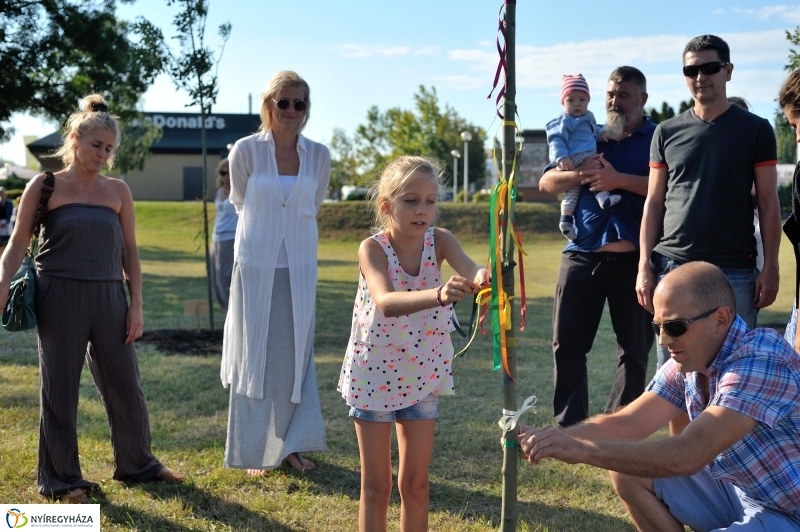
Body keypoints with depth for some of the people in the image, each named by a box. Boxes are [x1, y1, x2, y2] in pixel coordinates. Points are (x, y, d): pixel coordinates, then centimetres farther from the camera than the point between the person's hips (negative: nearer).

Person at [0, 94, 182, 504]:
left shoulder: (117, 191, 7)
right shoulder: (45, 186, 0)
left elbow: (129, 251, 10)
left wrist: (136, 306, 4)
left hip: (108, 299, 3)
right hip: (59, 298, -3)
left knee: (125, 386, 8)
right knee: (59, 391, 5)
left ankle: (136, 463, 27)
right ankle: (62, 478, 19)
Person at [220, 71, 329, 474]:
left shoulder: (319, 156, -1)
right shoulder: (246, 150, -8)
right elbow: (239, 200, 8)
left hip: (299, 269, 3)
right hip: (256, 268, -2)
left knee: (296, 356, 7)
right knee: (255, 356, 4)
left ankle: (292, 445, 18)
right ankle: (254, 450, 13)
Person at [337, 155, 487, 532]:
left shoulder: (439, 242, -10)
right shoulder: (372, 249, -19)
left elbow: (469, 271, -31)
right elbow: (386, 303, -38)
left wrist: (482, 277, -55)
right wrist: (438, 295, -56)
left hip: (422, 376, 3)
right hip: (373, 374, -3)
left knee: (415, 484, 11)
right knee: (376, 486, 8)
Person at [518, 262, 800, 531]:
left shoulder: (761, 362, -28)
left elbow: (687, 456, -36)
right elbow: (625, 424, -2)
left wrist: (582, 450, -35)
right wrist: (555, 438, -18)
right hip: (738, 488, 8)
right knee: (627, 472, -3)